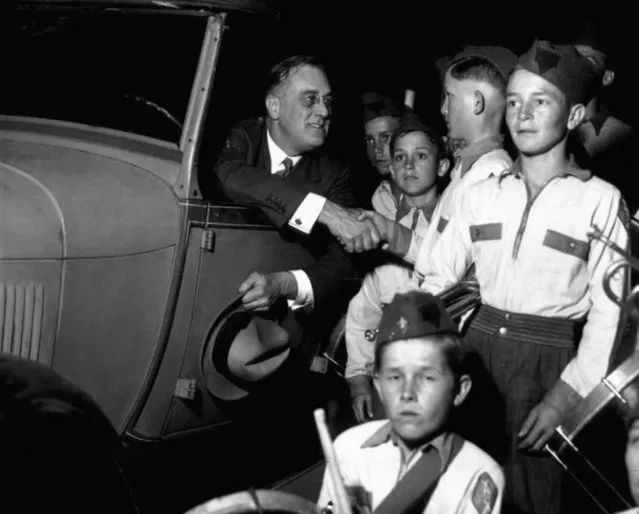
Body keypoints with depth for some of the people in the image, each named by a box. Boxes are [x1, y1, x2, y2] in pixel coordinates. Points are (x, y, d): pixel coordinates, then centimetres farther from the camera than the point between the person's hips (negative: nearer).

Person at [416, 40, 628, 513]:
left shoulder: (601, 199, -6)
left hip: (547, 359, -3)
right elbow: (435, 278, 4)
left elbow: (606, 314, -7)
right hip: (479, 345, 3)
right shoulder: (483, 194, 6)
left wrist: (563, 398, -12)